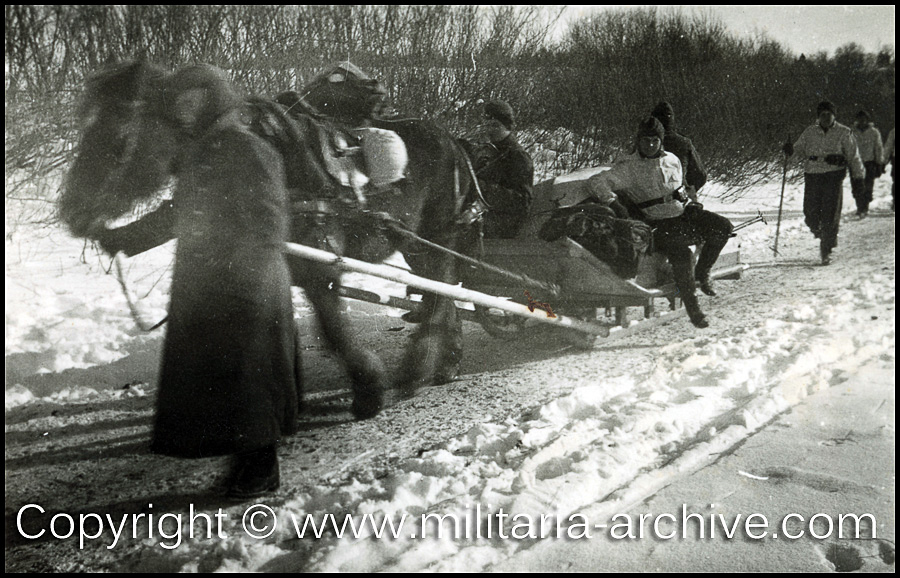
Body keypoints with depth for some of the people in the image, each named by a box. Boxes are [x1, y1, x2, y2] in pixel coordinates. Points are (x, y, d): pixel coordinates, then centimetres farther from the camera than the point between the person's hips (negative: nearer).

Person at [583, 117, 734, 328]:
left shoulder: (672, 160, 14)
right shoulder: (628, 168, -4)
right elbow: (595, 182, -12)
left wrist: (688, 203, 11)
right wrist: (614, 203, -22)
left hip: (681, 215, 6)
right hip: (657, 225, -6)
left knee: (723, 227, -13)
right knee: (680, 252, -32)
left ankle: (702, 273, 6)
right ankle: (691, 307, -18)